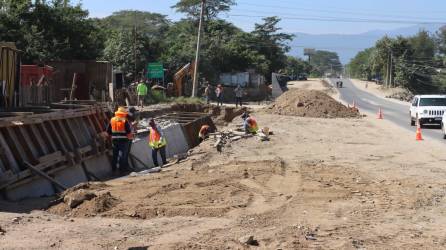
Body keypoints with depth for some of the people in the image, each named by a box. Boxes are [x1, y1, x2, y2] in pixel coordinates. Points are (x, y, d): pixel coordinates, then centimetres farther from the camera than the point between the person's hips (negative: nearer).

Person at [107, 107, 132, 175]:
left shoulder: (112, 120, 5)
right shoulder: (125, 121, -9)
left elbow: (108, 131, 8)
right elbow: (129, 131, -11)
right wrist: (130, 136, 7)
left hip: (114, 139, 4)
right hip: (123, 140, -4)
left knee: (115, 154, 13)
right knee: (123, 154, 1)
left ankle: (114, 169, 16)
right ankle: (122, 168, -1)